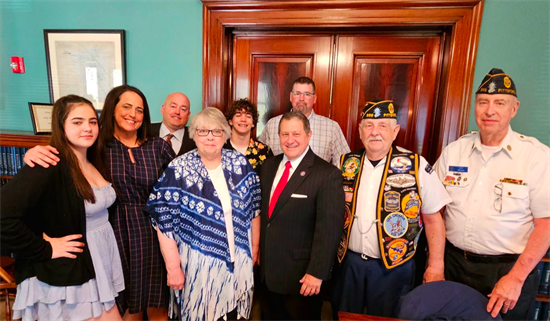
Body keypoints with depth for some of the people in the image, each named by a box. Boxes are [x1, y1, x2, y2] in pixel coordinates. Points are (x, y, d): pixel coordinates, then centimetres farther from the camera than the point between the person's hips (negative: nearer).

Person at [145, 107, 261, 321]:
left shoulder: (241, 164, -4)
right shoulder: (178, 171, -12)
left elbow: (254, 208, 3)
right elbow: (164, 223, -10)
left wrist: (255, 247, 7)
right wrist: (173, 268, -9)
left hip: (238, 260, 3)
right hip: (198, 264, -2)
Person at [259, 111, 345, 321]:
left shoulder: (327, 175, -17)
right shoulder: (269, 165, 3)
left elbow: (328, 228, -19)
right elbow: (261, 210, 9)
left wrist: (317, 272, -19)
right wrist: (257, 250, 10)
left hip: (300, 274, -5)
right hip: (266, 268, 6)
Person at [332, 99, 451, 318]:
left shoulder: (416, 166, -11)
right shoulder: (346, 164, -3)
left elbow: (433, 218, -4)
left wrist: (435, 266, -4)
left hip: (393, 267, -2)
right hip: (348, 262, 3)